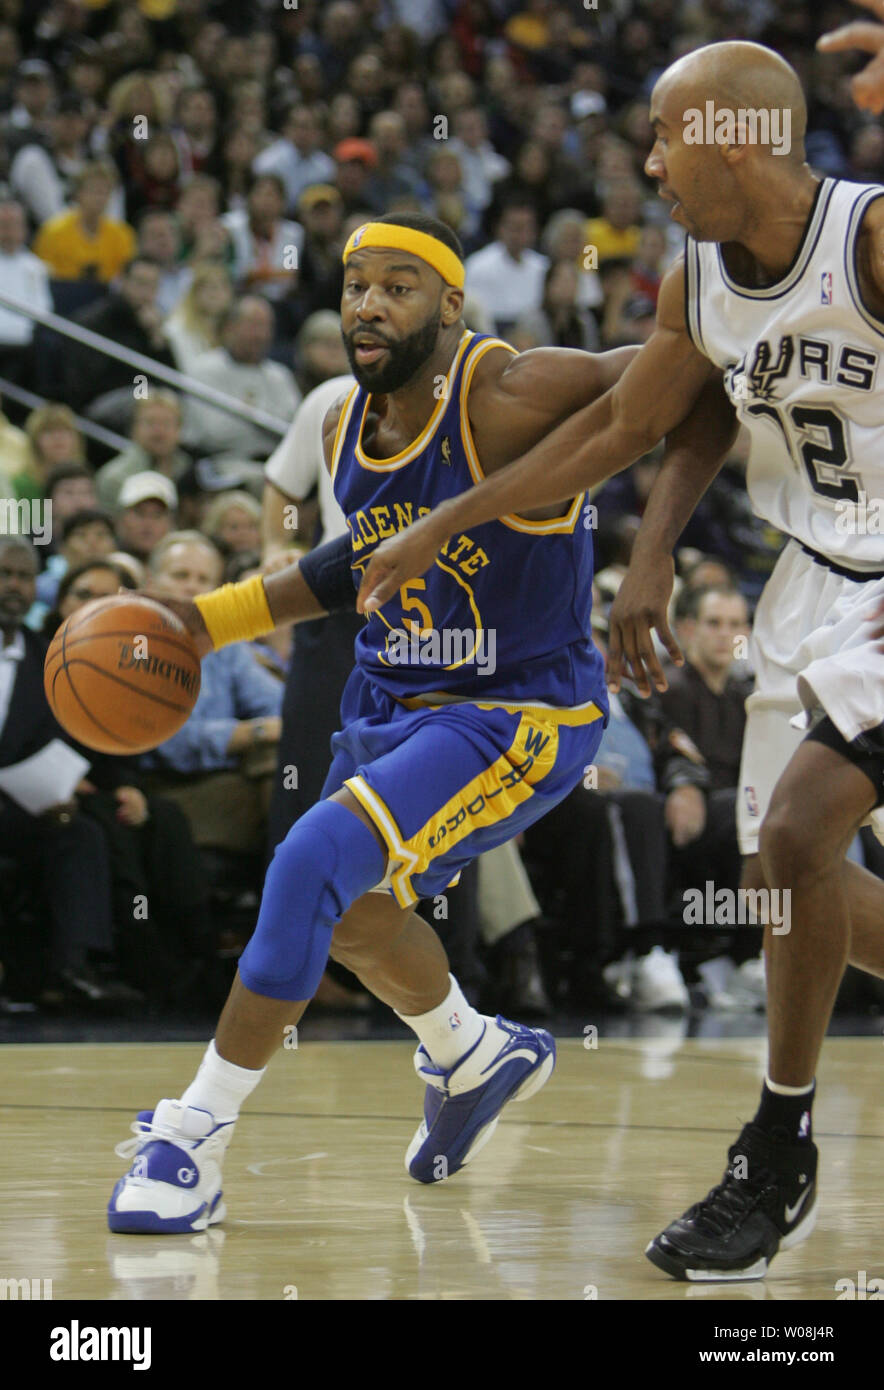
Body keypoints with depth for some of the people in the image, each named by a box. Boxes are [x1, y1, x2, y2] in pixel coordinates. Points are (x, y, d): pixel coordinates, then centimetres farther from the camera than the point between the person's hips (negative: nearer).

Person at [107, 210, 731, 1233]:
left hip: (519, 717, -9)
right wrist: (205, 622, 11)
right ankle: (474, 1058, 58)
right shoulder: (346, 428, 0)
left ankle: (192, 1139, -19)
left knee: (317, 862, -27)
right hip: (391, 699, 9)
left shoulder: (509, 399, -23)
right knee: (354, 911, 26)